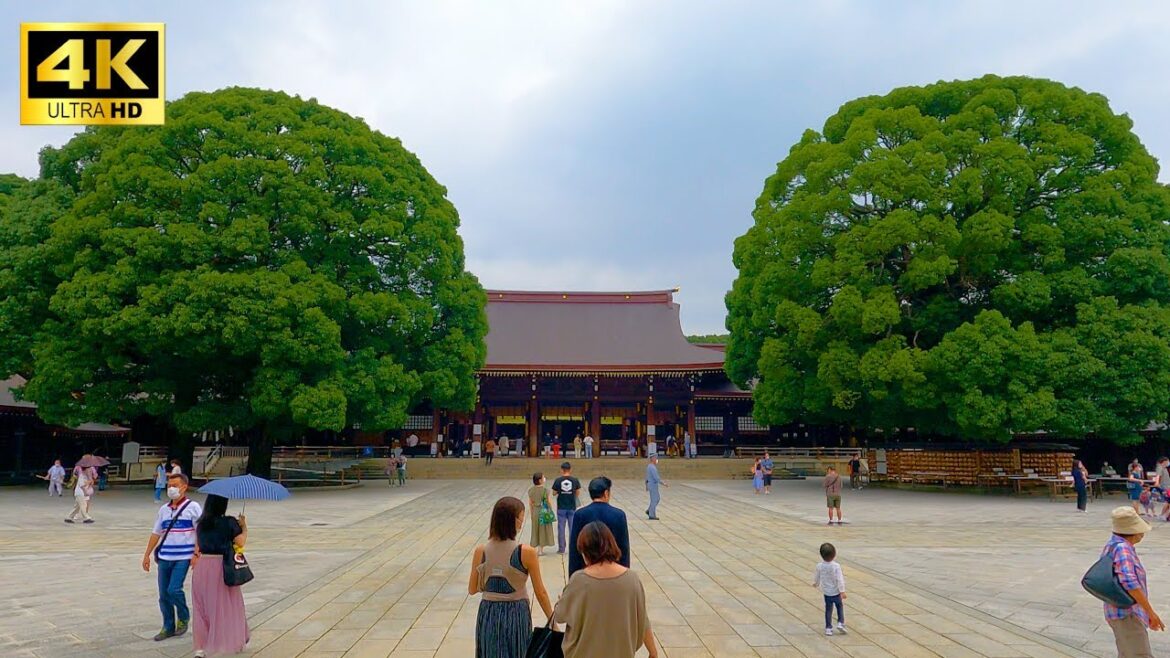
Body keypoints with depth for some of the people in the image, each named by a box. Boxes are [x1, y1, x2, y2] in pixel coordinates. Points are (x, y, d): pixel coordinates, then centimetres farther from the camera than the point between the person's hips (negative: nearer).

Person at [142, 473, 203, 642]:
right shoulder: (164, 509, 11)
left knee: (174, 590, -15)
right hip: (164, 557, 5)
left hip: (183, 558, -5)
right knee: (163, 595, 8)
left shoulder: (193, 507, -4)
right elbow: (156, 533, 17)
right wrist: (147, 555, 14)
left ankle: (184, 617, 12)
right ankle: (168, 627, 22)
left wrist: (196, 554, -13)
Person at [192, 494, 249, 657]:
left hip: (202, 566, 4)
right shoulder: (230, 522, -12)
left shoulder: (200, 523, 2)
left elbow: (198, 546, 8)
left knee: (202, 607, 12)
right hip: (222, 567, -3)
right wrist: (244, 526, 4)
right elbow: (241, 542, -10)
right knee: (227, 605, 11)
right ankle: (236, 641, 24)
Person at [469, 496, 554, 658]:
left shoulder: (480, 551, -8)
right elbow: (540, 593, -8)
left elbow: (472, 590, 2)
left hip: (489, 614, 3)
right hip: (517, 614, -2)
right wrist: (552, 622, 4)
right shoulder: (527, 553, -16)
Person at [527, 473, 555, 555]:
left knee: (535, 530, 14)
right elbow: (548, 502, -10)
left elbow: (530, 503, 3)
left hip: (535, 511, 3)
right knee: (542, 530, 9)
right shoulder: (545, 490, -15)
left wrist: (531, 513, 12)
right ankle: (540, 550, 13)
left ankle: (534, 549, 17)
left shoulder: (531, 490, -3)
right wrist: (551, 512, 2)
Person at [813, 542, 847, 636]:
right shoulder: (836, 566, -21)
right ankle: (840, 623, 10)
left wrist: (815, 583, 30)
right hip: (836, 592, -3)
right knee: (840, 607, 20)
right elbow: (839, 579, -21)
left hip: (826, 592, 3)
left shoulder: (819, 566, -9)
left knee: (828, 610, 12)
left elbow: (817, 577, 8)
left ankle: (828, 628, 13)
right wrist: (842, 591, -17)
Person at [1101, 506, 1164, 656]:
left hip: (1119, 611, 10)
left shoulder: (1112, 545, 10)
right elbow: (1130, 583, -29)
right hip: (1127, 615, -10)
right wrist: (1151, 613, -25)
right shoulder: (1122, 549, -21)